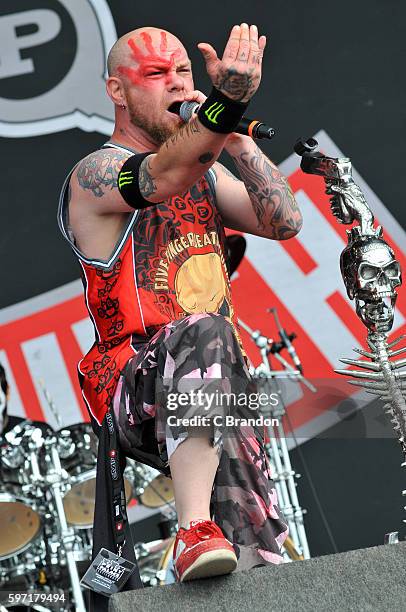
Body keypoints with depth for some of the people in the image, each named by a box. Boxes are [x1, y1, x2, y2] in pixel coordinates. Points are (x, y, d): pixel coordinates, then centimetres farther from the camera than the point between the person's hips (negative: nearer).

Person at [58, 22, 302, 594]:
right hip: (132, 389, -6)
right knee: (204, 332, -39)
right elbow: (165, 174, -25)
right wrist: (227, 100, -43)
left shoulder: (206, 171, 21)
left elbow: (284, 221, 7)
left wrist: (236, 136, -4)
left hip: (209, 380, 6)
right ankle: (196, 530, -46)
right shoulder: (95, 174, -1)